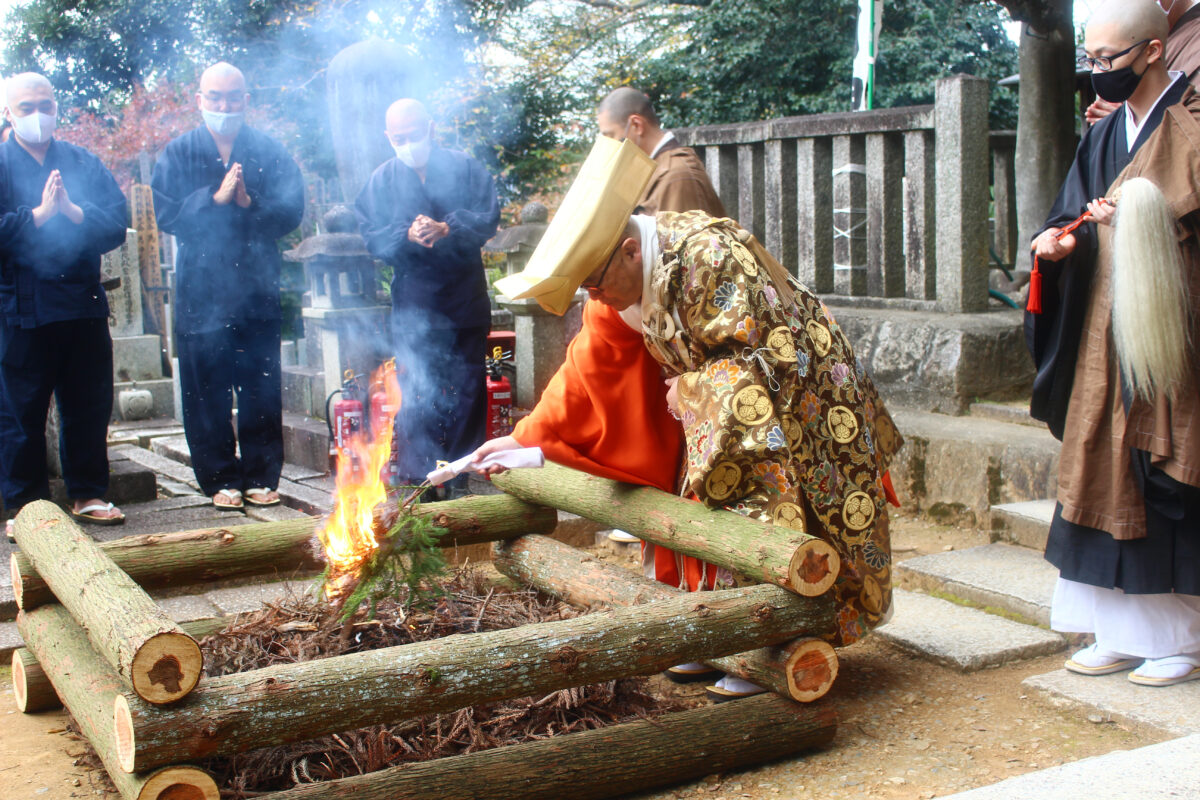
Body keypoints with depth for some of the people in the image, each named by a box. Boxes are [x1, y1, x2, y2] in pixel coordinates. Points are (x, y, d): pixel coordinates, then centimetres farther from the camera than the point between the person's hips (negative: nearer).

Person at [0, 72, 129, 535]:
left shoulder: (85, 164, 12)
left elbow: (116, 224, 2)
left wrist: (73, 211, -13)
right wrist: (38, 213, -14)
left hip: (83, 302, 3)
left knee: (89, 406, 8)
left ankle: (88, 494, 19)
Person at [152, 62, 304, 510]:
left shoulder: (269, 152, 8)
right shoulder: (179, 154, 8)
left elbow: (291, 210, -2)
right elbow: (167, 215, -4)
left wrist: (250, 204, -18)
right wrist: (215, 198, -15)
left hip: (258, 292, 0)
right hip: (200, 292, 0)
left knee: (262, 390, 2)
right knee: (207, 393, 2)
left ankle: (262, 478, 12)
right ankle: (221, 480, 11)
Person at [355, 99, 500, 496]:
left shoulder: (464, 168, 3)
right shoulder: (382, 180, 6)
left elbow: (488, 217, -4)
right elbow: (372, 236, 0)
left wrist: (447, 229, -20)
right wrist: (408, 236, -18)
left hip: (466, 301, 0)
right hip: (413, 303, 0)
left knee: (466, 388, 5)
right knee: (415, 392, -3)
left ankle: (460, 475, 16)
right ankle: (418, 477, 4)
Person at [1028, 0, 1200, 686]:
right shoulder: (1104, 136, 15)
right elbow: (1073, 216, 12)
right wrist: (1054, 242, -9)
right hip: (1106, 338, 6)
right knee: (1106, 472, 6)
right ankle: (1124, 633, 16)